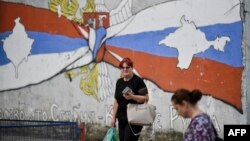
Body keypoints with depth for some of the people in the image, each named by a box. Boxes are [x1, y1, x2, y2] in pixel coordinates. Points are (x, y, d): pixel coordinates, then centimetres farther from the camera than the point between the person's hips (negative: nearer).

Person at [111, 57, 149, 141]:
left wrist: (132, 97, -25)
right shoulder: (119, 82, 13)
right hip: (122, 118, 7)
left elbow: (146, 98, -11)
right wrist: (114, 117, 14)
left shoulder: (137, 81, -7)